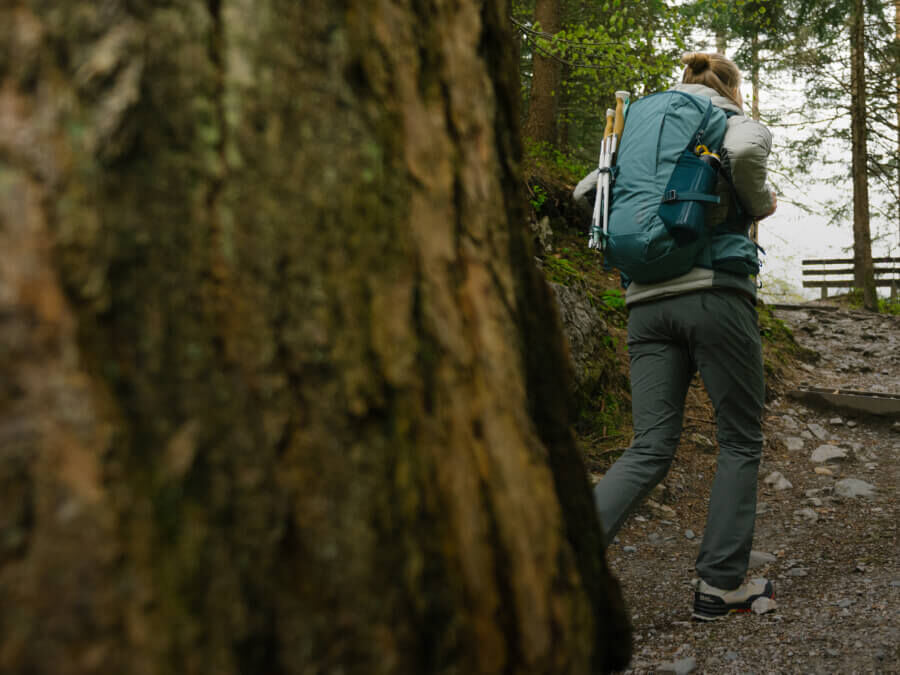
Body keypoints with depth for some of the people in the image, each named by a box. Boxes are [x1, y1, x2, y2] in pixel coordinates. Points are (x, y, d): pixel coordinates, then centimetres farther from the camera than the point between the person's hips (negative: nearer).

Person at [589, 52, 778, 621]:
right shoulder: (736, 122, 6)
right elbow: (746, 150, -19)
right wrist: (761, 205, -1)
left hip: (648, 303, 5)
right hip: (715, 293, -5)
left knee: (650, 450, 2)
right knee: (741, 441, 10)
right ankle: (721, 583, 13)